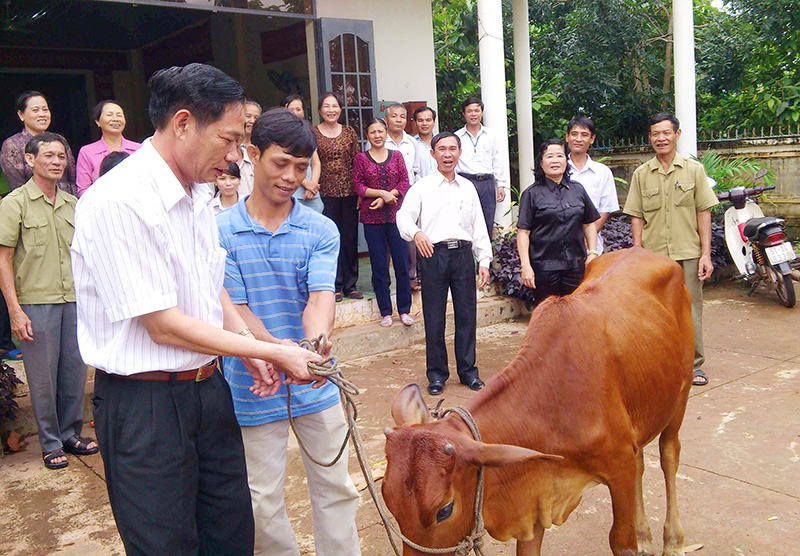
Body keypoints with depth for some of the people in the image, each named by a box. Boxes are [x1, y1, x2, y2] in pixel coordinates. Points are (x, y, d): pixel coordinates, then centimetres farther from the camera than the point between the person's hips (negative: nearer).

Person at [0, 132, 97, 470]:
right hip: (36, 303, -5)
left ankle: (71, 434, 27)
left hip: (74, 301, 5)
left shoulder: (72, 204, 11)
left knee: (75, 372, 10)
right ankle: (51, 443, 18)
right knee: (43, 377, 4)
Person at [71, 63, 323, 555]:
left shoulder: (198, 195, 6)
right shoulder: (119, 202, -21)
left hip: (208, 386, 8)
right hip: (144, 404, -7)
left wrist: (250, 349, 0)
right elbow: (163, 326, -21)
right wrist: (272, 352, -15)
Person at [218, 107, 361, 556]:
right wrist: (280, 353, -28)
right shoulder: (221, 231, -6)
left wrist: (316, 343, -37)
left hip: (316, 385, 1)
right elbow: (235, 310, -10)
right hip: (253, 386, -1)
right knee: (263, 501, 12)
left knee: (336, 487, 14)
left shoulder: (321, 230, -2)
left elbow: (321, 298, -15)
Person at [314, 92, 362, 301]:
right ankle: (336, 286, 11)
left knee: (351, 237, 6)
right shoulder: (312, 133, 3)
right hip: (326, 192, -2)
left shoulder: (349, 132, 9)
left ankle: (350, 284, 16)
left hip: (349, 191, 2)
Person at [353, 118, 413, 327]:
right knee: (379, 267, 4)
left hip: (396, 215, 1)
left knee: (402, 264, 1)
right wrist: (382, 192, -14)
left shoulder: (396, 155, 9)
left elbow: (405, 182, 2)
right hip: (372, 218, -1)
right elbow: (358, 186, -2)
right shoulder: (361, 158, 5)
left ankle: (404, 310, 13)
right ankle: (385, 312, 14)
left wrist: (387, 197, -11)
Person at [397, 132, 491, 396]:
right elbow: (404, 215, -8)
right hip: (433, 254, -3)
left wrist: (484, 261, 8)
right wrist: (416, 232, -30)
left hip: (463, 253, 3)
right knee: (434, 317, 1)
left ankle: (467, 370, 20)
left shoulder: (468, 188, 16)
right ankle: (437, 373, 14)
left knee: (467, 314, 6)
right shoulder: (422, 187, 5)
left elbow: (479, 226, 16)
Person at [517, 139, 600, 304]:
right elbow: (523, 231, -4)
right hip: (544, 266, -3)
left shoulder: (577, 190, 12)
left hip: (575, 265, 3)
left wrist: (593, 253, 8)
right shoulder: (532, 193, 0)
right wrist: (525, 265, -11)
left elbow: (589, 223, 18)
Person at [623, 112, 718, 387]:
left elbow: (703, 213, 2)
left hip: (688, 253, 0)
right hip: (653, 256, 1)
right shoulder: (641, 174, 6)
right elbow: (637, 218, 6)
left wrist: (706, 254, -3)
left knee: (690, 310, 5)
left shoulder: (694, 170, 4)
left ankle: (693, 364, 18)